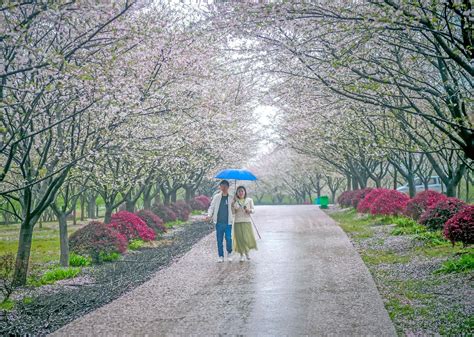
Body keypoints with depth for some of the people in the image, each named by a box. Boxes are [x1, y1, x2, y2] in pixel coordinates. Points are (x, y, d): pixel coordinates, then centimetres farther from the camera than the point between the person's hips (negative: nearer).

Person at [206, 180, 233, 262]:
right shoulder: (216, 197, 7)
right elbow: (212, 207, 8)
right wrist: (209, 215, -8)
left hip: (228, 222, -1)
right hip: (219, 222, 1)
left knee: (228, 238, -8)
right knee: (219, 240, 4)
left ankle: (229, 253, 16)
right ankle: (221, 256, 14)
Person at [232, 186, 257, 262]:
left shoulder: (249, 200, 5)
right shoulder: (235, 201, 5)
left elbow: (253, 209, 9)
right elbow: (233, 212, 3)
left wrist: (249, 210, -12)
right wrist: (233, 204, -11)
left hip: (247, 221, 0)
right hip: (238, 222, 0)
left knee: (248, 238, -5)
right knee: (240, 238, -2)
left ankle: (247, 252, 20)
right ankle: (242, 255, 10)